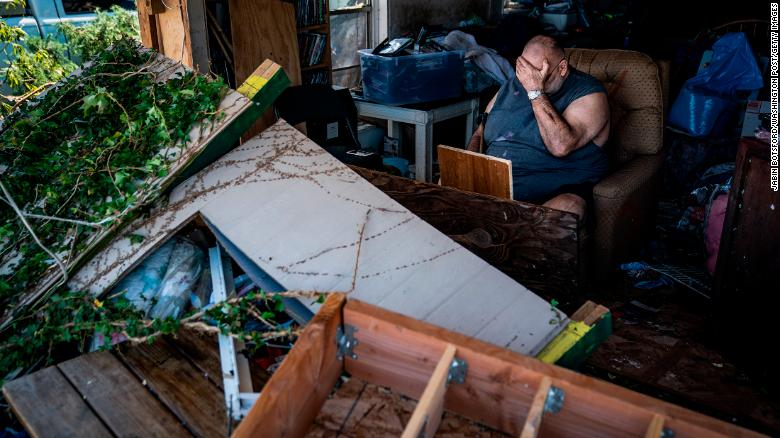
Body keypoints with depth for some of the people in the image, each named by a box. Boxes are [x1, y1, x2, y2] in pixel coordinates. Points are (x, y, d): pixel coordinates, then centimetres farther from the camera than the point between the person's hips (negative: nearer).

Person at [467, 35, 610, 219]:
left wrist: (535, 91, -21)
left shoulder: (589, 94, -6)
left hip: (561, 190, -5)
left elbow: (560, 146, -23)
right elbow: (479, 134, 18)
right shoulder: (511, 86, 12)